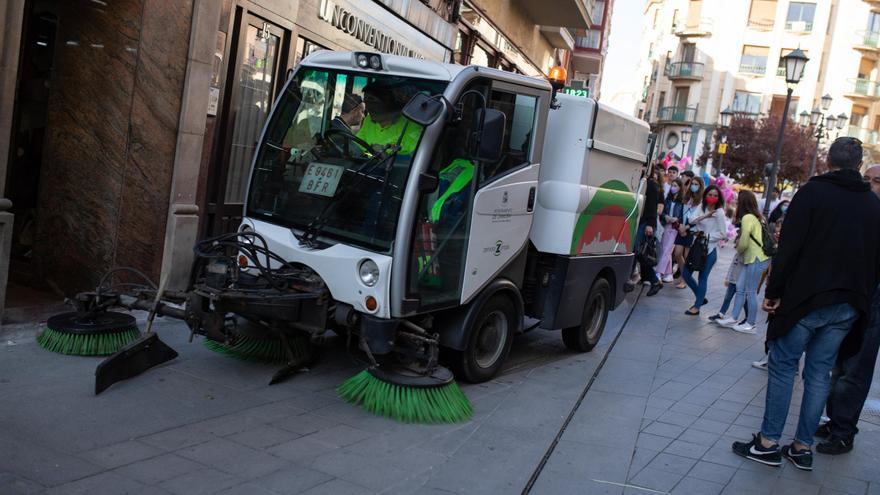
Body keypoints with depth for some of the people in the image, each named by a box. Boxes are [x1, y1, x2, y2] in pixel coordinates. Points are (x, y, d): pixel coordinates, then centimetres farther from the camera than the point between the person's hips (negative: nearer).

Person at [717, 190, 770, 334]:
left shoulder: (747, 218, -14)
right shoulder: (756, 217, 14)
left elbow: (744, 243, -14)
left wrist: (738, 251, 6)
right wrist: (739, 242, 4)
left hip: (756, 259, -10)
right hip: (751, 258, 10)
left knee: (750, 292, -3)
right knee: (740, 288, 10)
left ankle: (750, 325, 4)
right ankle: (733, 319, 14)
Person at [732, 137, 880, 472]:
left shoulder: (813, 192, -6)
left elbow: (789, 248, -12)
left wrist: (773, 292, -7)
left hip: (807, 298, -5)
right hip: (848, 306, 5)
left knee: (782, 366, 3)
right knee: (819, 372, 10)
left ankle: (768, 443, 5)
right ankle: (803, 447, 16)